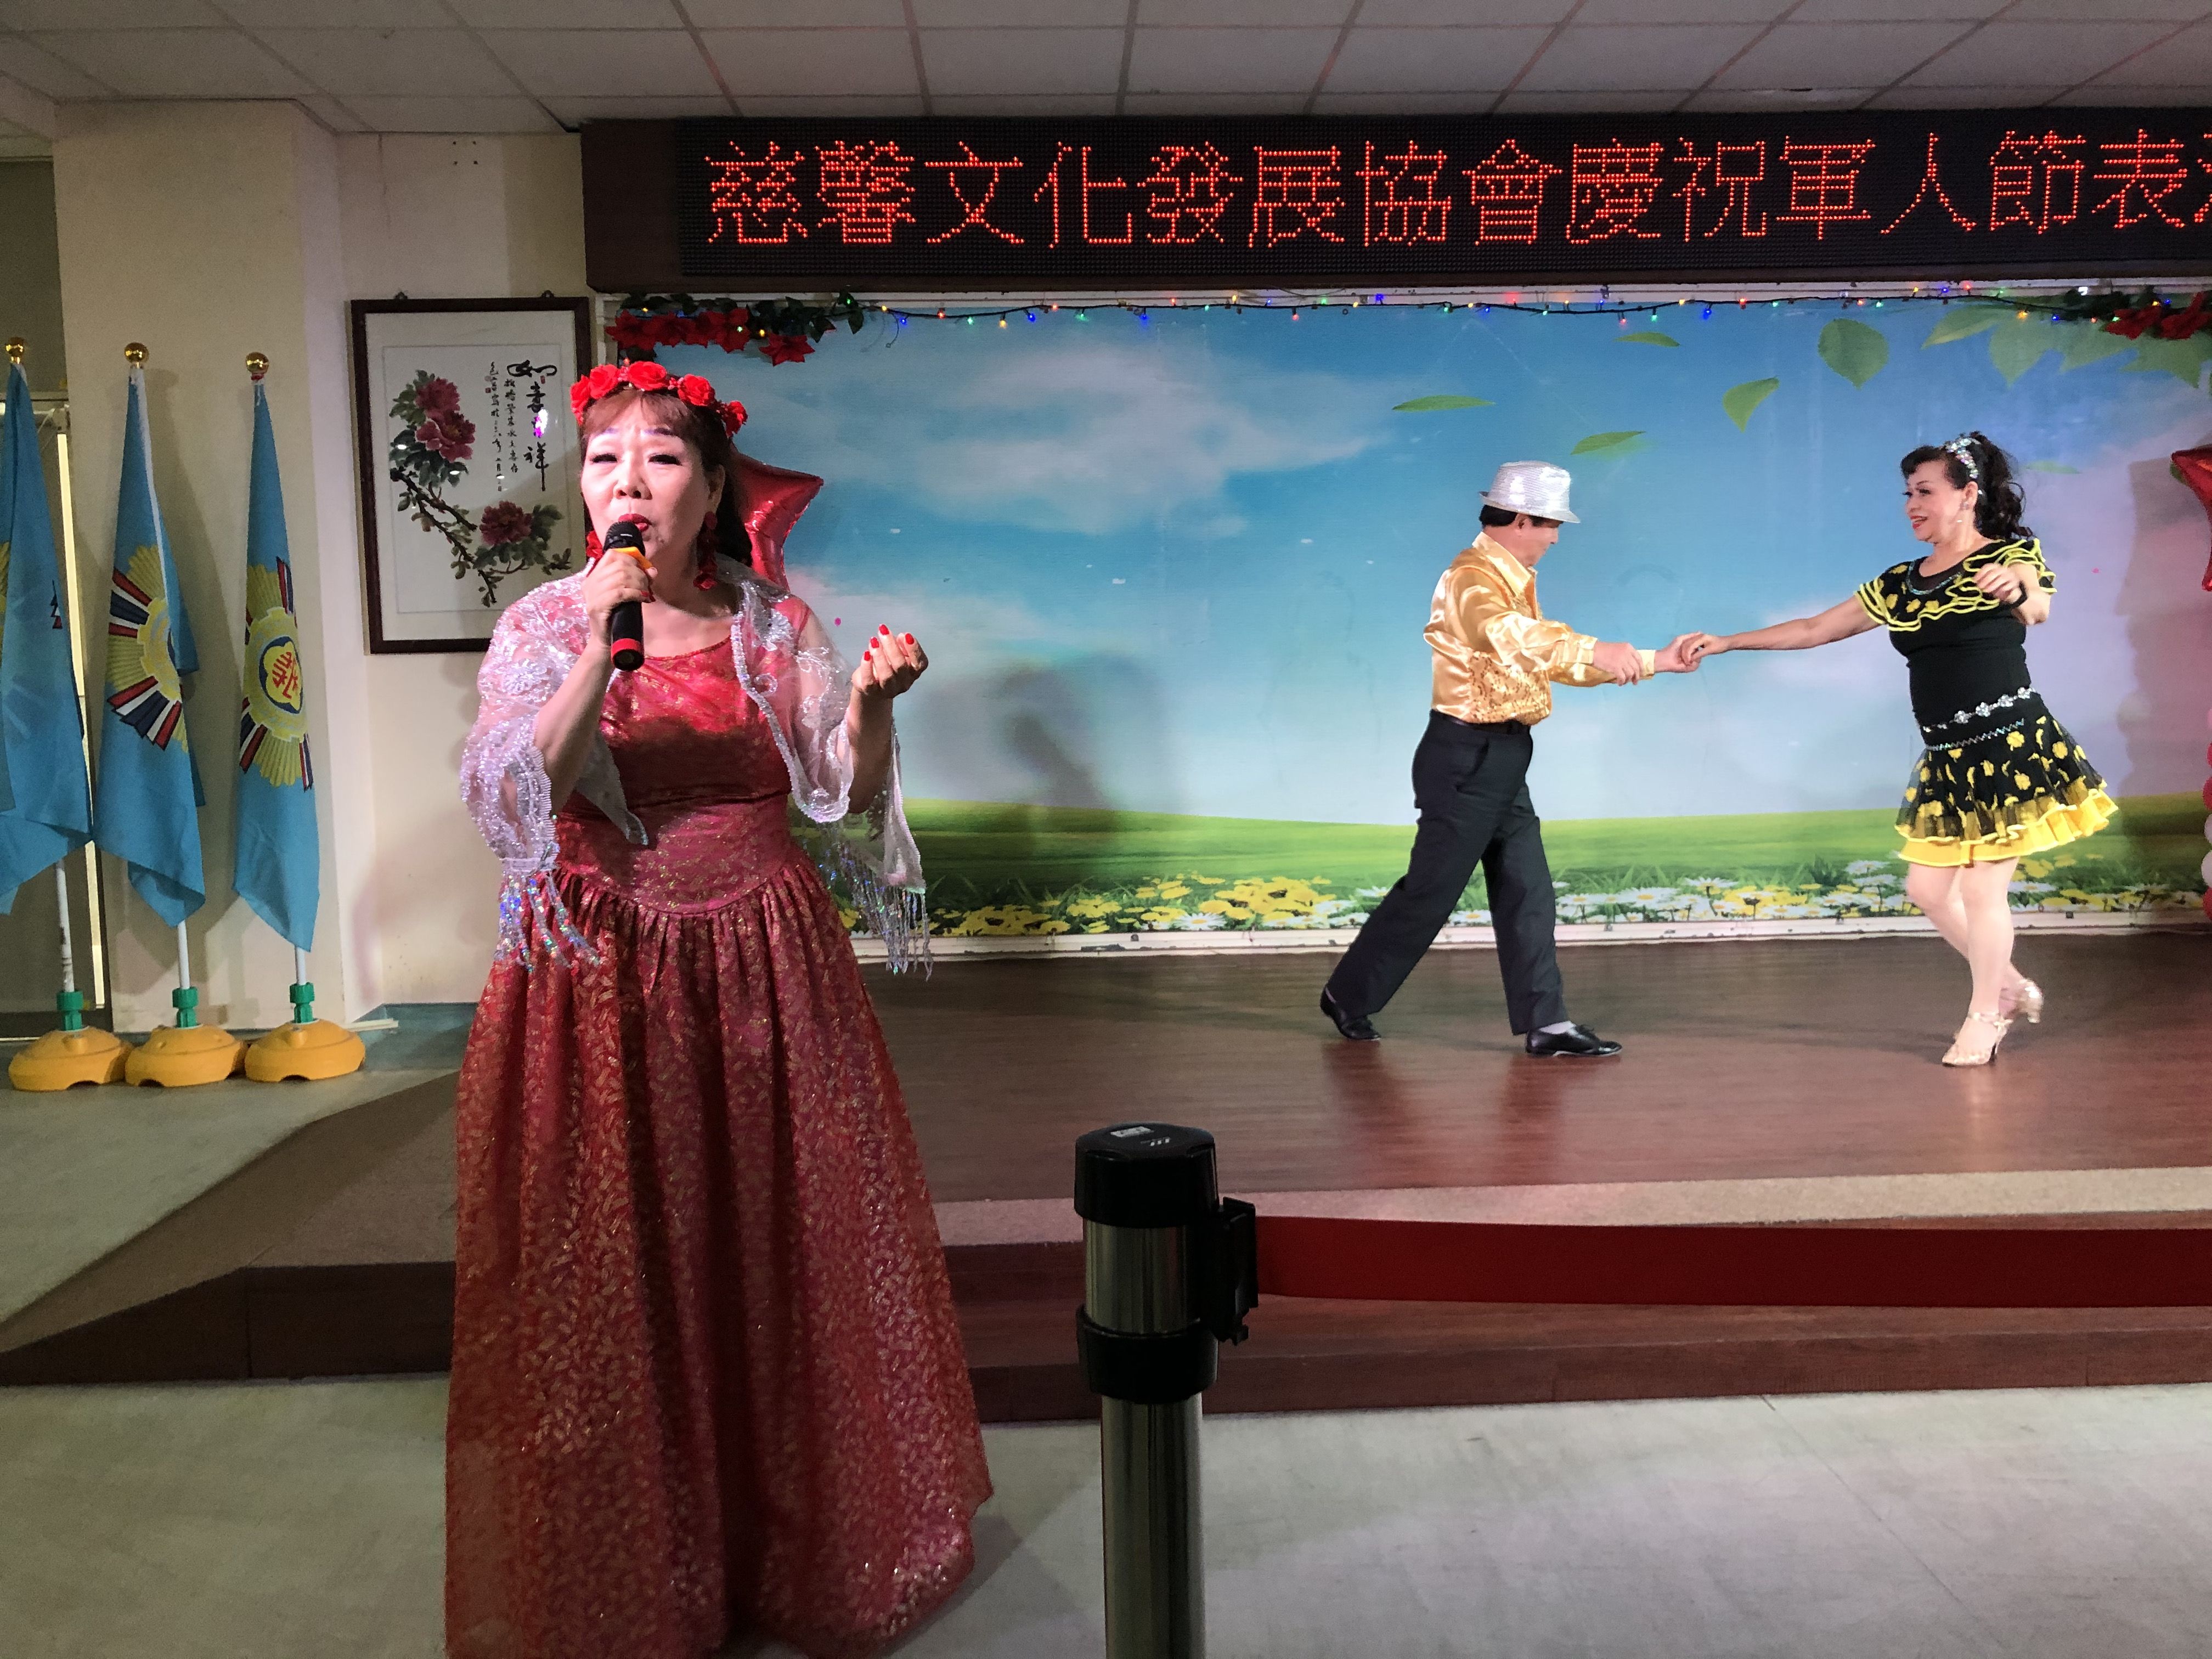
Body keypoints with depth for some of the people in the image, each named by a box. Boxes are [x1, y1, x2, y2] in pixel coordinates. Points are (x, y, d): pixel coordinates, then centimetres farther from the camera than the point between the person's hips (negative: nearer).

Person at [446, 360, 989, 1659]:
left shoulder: (776, 624, 3)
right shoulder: (545, 627, -2)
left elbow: (847, 794, 0)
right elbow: (514, 802, -16)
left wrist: (871, 707, -19)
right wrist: (603, 646, -25)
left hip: (768, 977, 2)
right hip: (602, 982, -1)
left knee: (785, 1251, 9)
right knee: (616, 1274, 5)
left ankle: (803, 1535, 32)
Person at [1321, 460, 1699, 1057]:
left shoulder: (1511, 582, 15)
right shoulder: (1474, 577, -16)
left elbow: (1553, 660, 20)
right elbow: (1503, 632, -40)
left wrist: (1654, 662, 19)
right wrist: (1593, 649, -49)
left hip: (1501, 759, 10)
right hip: (1467, 757, -10)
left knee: (1527, 892, 8)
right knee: (1431, 890, -1)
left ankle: (1547, 1024, 11)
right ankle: (1350, 995, 14)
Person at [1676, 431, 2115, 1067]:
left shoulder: (2012, 554, -7)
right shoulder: (1900, 584, 10)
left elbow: (2039, 609, -27)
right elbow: (1814, 629, 12)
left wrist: (2017, 592, -51)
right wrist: (1724, 642, 7)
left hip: (2010, 745, -7)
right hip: (1946, 758, 7)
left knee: (1982, 888, -3)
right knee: (1928, 889, 9)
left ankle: (1983, 1018, 14)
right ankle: (2012, 989, 29)